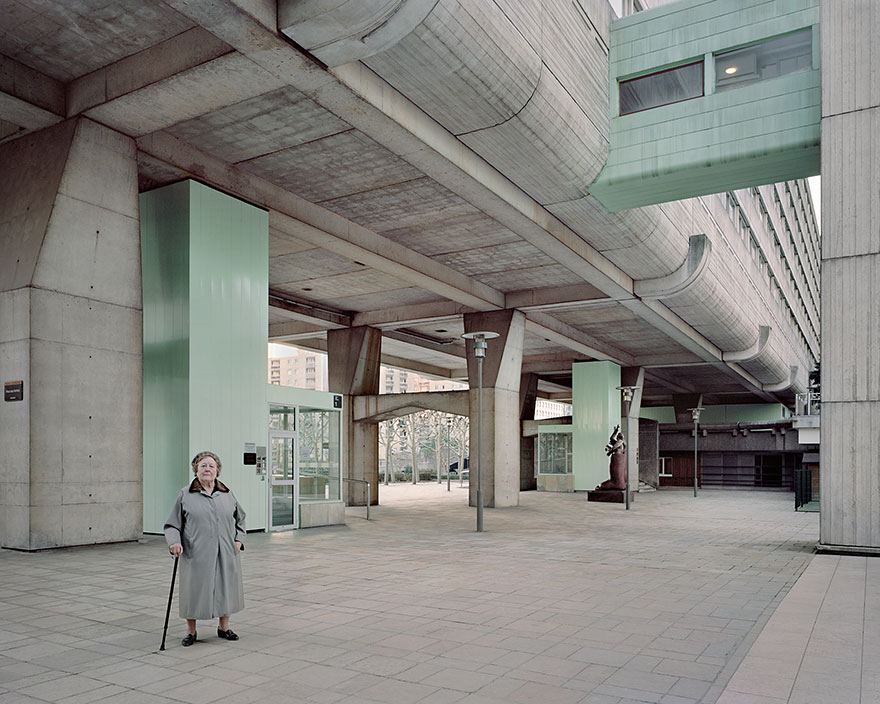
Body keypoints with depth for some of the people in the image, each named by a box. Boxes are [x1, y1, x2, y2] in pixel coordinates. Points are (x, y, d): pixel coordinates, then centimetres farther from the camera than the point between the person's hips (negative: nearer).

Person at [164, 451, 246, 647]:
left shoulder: (227, 494, 9)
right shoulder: (185, 495, 0)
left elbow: (240, 519, 19)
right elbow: (172, 525, 1)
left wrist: (238, 539, 6)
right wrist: (174, 542, -16)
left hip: (225, 554, 3)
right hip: (196, 555, -3)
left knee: (225, 588, 11)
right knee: (193, 590, 3)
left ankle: (224, 627, 30)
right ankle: (191, 632, 22)